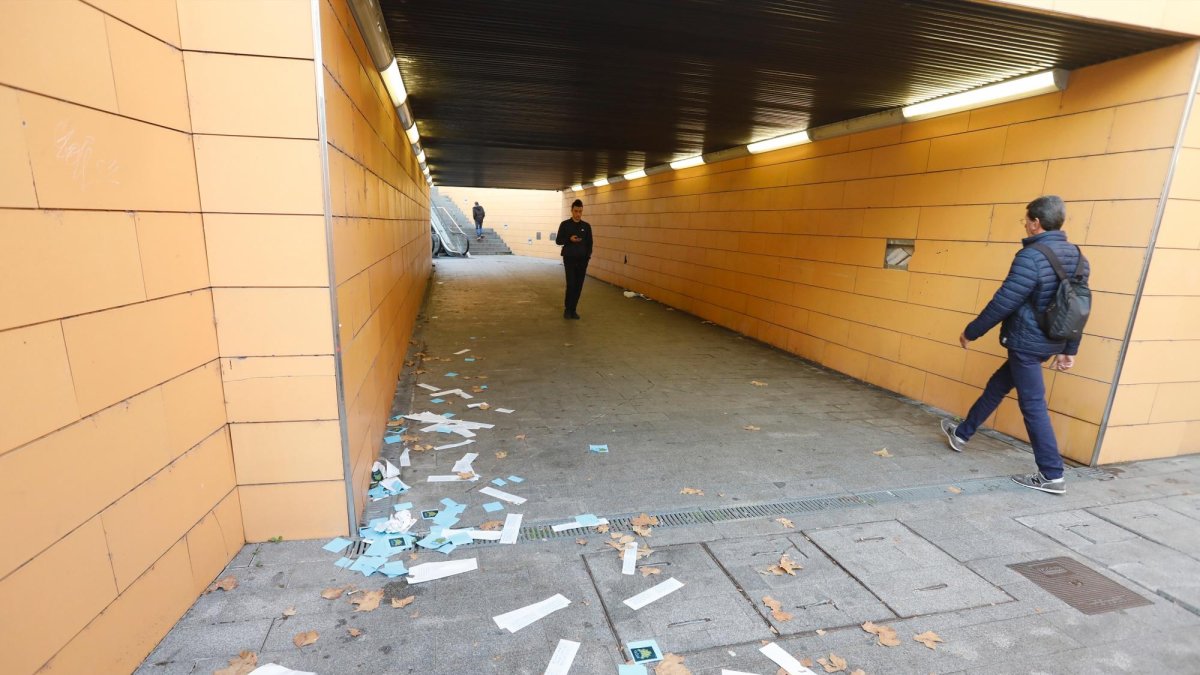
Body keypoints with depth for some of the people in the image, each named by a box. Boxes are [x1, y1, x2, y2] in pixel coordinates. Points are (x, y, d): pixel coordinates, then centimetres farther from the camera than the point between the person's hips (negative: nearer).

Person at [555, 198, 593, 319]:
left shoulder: (586, 226, 6)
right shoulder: (565, 224, -2)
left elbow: (589, 243, 10)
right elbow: (558, 241, 0)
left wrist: (588, 255, -5)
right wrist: (569, 239, -18)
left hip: (582, 260, 3)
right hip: (569, 259, -3)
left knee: (578, 286, 4)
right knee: (571, 284, -11)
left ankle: (573, 310, 15)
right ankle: (567, 309, 6)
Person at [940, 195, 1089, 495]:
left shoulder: (1031, 256, -20)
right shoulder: (1076, 256, 7)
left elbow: (1003, 302, -19)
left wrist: (971, 332, -7)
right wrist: (1069, 349, 18)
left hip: (1027, 342, -9)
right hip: (1049, 342, 9)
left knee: (1033, 405, 0)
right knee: (996, 387, 20)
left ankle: (1052, 476, 8)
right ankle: (962, 434, 35)